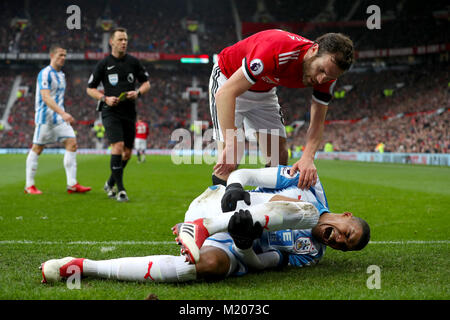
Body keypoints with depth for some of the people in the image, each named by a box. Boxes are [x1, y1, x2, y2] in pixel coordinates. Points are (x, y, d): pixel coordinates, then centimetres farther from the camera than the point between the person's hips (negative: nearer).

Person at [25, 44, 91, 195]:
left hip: (60, 117, 8)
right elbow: (46, 98, -22)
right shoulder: (45, 74, -11)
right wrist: (63, 113, -30)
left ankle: (72, 185, -7)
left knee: (72, 143, -5)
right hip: (45, 116, -8)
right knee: (37, 148, 0)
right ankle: (29, 185, 10)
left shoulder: (61, 75, 16)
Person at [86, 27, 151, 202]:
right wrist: (105, 98, -12)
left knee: (127, 152, 6)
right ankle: (120, 189, -14)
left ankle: (110, 184, 28)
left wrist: (138, 92, -6)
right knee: (118, 145, -21)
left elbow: (146, 82, 15)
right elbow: (90, 88, 5)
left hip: (129, 112, 4)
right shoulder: (103, 64, -1)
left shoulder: (133, 62, 6)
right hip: (111, 111, -4)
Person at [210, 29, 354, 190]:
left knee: (279, 156, 0)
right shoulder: (276, 51, -42)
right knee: (229, 162, -18)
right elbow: (225, 93, -43)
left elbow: (317, 121, -17)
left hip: (265, 91, 6)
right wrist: (231, 146, -50)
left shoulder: (327, 74, -22)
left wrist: (308, 158, -38)